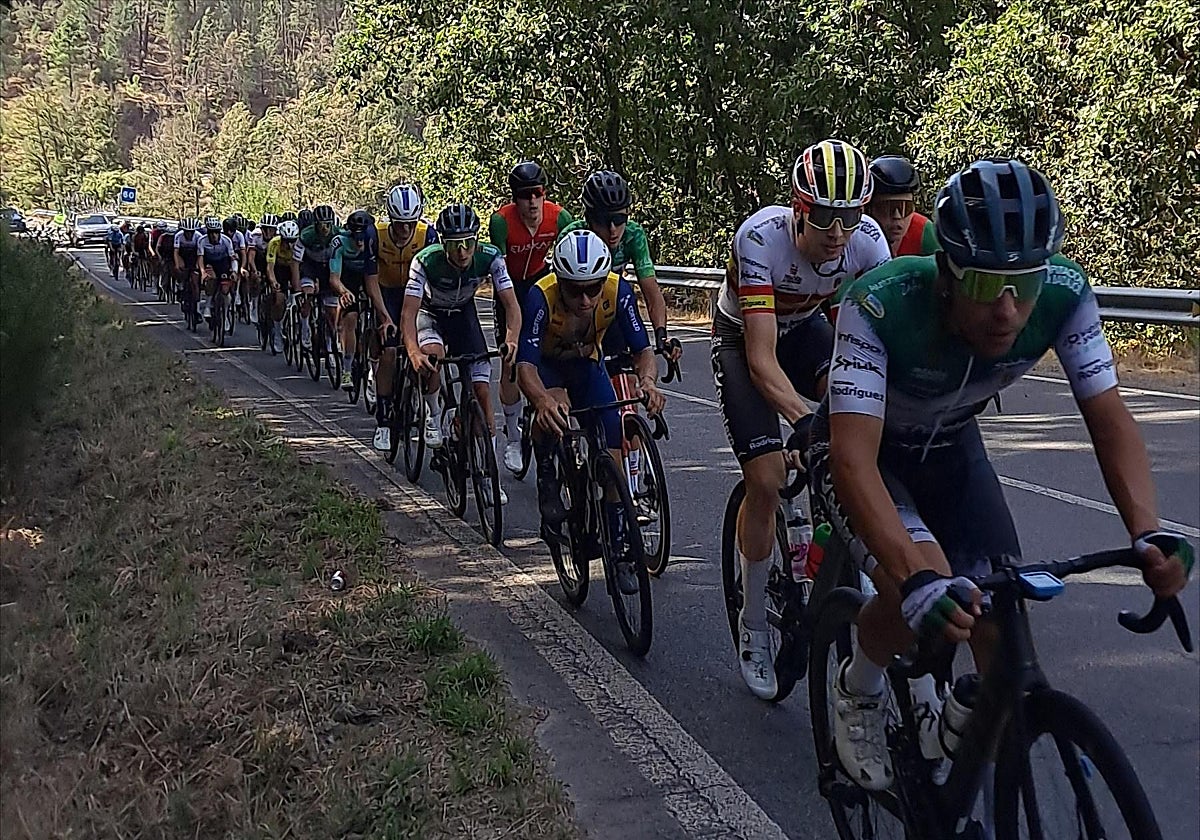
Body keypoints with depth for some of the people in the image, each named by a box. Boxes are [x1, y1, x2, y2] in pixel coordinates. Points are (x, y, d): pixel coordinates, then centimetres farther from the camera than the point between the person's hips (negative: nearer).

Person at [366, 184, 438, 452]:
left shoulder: (428, 233, -25)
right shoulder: (377, 234, -25)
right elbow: (371, 279, -21)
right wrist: (385, 317, -29)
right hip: (387, 292, -1)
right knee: (388, 354, -13)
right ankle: (383, 422, -6)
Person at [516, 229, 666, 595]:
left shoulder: (618, 291, -30)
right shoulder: (541, 296, -36)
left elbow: (643, 348, -26)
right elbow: (526, 362, -41)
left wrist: (648, 380, -48)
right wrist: (543, 400, -62)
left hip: (587, 364, 3)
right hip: (546, 363, -2)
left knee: (612, 448, -8)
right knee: (554, 408, -37)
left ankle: (620, 548, 5)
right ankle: (547, 481, -10)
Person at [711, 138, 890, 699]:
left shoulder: (868, 239, -25)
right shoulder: (761, 237, -36)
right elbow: (761, 358, -40)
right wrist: (803, 415, -56)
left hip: (805, 328, 4)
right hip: (742, 339, -3)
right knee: (766, 480, -15)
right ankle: (753, 627, 4)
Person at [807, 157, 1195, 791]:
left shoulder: (1064, 293, -27)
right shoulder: (880, 306, -39)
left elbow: (1110, 420, -24)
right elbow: (854, 458, -45)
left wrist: (1147, 532, -41)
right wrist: (918, 580, -59)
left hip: (948, 447, 4)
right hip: (865, 451, -4)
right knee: (924, 599, -29)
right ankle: (857, 691, 3)